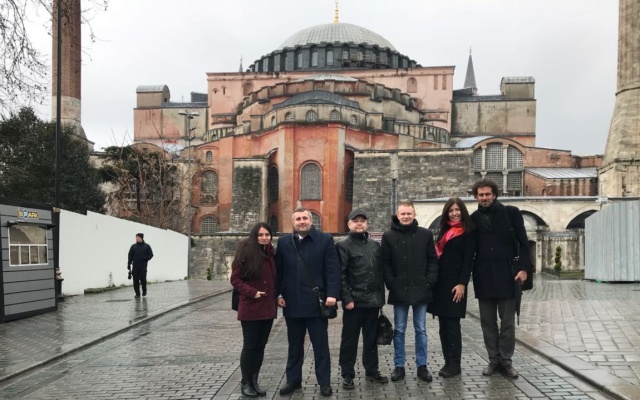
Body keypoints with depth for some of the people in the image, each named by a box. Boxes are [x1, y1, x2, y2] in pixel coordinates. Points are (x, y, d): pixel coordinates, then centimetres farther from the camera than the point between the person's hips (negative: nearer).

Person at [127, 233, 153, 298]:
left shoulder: (147, 246, 5)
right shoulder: (133, 246, 11)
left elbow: (151, 255, 5)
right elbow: (130, 256, 10)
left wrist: (145, 258, -12)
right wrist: (129, 264, 1)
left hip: (143, 266, -2)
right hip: (135, 266, 2)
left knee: (142, 278, -11)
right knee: (135, 280, -1)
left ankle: (144, 290, 15)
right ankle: (137, 293, 9)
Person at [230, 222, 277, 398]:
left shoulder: (271, 254, 8)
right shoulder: (246, 252, -9)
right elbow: (235, 279, -9)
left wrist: (276, 295, 3)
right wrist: (252, 292, -17)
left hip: (268, 308, 5)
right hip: (250, 308, -5)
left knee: (261, 346, 11)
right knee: (250, 346, 3)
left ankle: (254, 381, 21)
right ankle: (245, 383, 16)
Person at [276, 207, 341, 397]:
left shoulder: (325, 240, -2)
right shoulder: (284, 242, 7)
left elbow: (332, 269, -6)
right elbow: (279, 270, 9)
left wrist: (332, 294, -15)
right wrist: (279, 294, 1)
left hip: (316, 302, -3)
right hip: (292, 303, 3)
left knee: (321, 344, 6)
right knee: (294, 345, 14)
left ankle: (324, 382, 17)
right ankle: (293, 379, 26)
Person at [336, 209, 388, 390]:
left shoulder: (375, 245, 12)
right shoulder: (343, 245, -5)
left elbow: (380, 271, 15)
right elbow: (340, 275, -10)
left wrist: (381, 296, 10)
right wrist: (347, 298, -16)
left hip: (373, 300, 5)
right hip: (354, 301, -5)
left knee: (371, 338, 14)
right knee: (350, 339, 4)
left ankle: (372, 370, 27)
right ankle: (347, 374, 14)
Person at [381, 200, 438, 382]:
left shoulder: (426, 234, 2)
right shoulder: (388, 236, 0)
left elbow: (433, 260, 4)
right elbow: (385, 263, 0)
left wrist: (430, 282, -5)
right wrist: (391, 284, -8)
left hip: (420, 290, 1)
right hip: (399, 291, -1)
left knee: (421, 330, 10)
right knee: (399, 330, 8)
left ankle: (422, 366, 20)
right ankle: (399, 366, 17)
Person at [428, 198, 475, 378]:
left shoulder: (468, 233, -3)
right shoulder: (444, 231, 15)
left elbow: (468, 260, -9)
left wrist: (462, 283, -17)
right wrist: (433, 280, 10)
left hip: (455, 283, -7)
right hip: (440, 282, 7)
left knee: (452, 324, -5)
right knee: (443, 325, 8)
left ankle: (455, 364, 2)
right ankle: (448, 362, 15)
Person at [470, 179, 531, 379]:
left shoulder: (511, 212, 0)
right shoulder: (474, 218, 6)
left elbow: (523, 242, -1)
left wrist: (524, 268, -11)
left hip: (506, 275, -2)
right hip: (483, 277, 2)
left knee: (508, 322, 4)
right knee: (488, 322, 8)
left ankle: (506, 361, 15)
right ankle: (493, 360, 19)